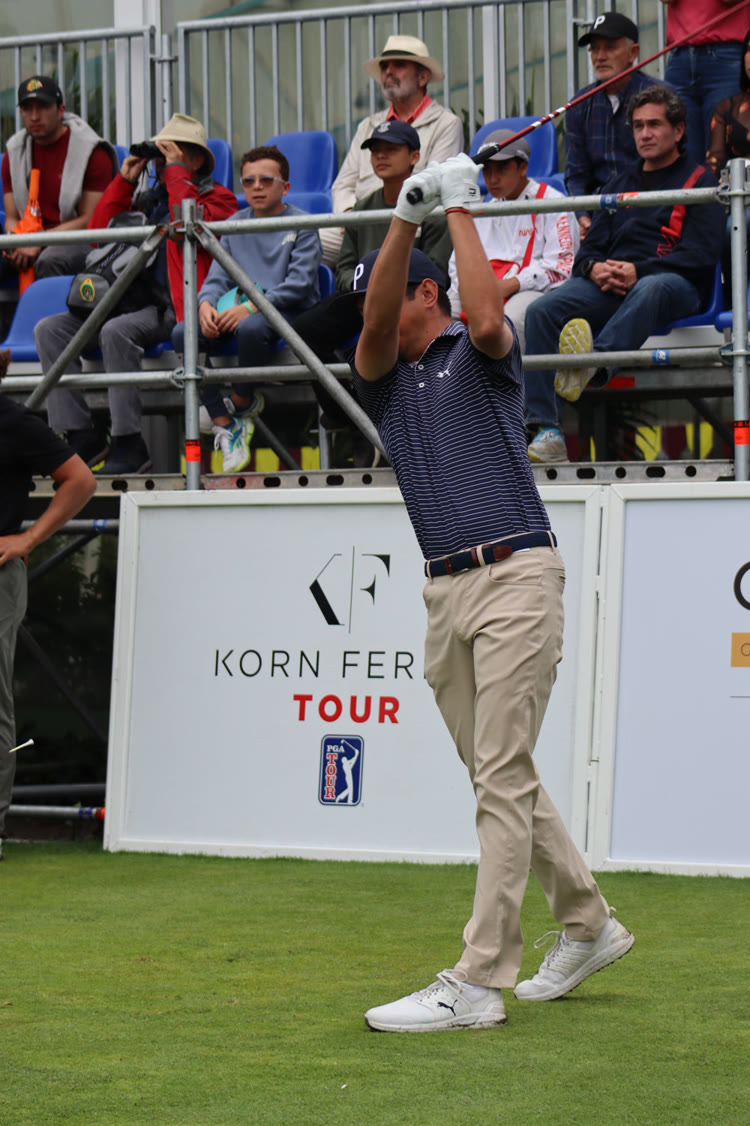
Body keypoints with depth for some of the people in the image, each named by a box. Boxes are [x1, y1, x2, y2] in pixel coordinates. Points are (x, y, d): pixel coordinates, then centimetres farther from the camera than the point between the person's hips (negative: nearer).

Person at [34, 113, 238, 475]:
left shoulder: (218, 197, 7)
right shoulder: (148, 200, 26)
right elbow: (98, 235, 17)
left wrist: (176, 171, -7)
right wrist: (124, 181, 15)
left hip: (178, 309, -7)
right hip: (136, 303, 7)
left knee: (116, 331, -36)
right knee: (49, 329, -10)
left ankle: (128, 445, -30)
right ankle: (81, 435, -15)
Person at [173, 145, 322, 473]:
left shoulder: (301, 225, -2)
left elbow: (299, 283, -12)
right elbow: (218, 276, 11)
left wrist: (251, 307, -23)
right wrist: (206, 303, -13)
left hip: (288, 312, -6)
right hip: (238, 311, 6)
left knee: (250, 328, -40)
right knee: (183, 333, -21)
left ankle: (242, 402, -11)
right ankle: (225, 424, -19)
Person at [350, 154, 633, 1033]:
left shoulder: (480, 357, 6)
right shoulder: (383, 380, 18)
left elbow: (487, 318, -19)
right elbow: (375, 325, -4)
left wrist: (458, 211, -9)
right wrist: (405, 216, -11)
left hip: (516, 574, -7)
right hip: (445, 593, 7)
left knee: (503, 780, -11)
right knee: (501, 780, 12)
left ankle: (478, 982, -16)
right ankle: (587, 926, 29)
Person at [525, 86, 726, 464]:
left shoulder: (699, 182, 10)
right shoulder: (620, 184, 28)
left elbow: (701, 255, -4)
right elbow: (590, 247, 23)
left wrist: (638, 271, -17)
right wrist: (595, 268, -4)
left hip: (677, 285, -5)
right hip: (610, 286, 5)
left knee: (648, 289, -42)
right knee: (542, 310, -22)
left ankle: (596, 363, -68)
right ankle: (545, 432, -33)